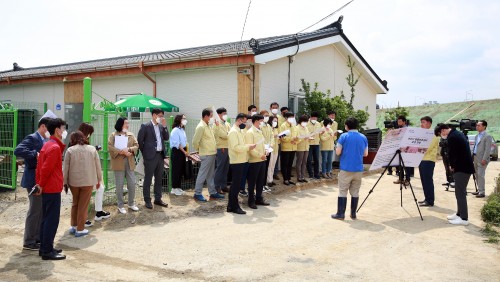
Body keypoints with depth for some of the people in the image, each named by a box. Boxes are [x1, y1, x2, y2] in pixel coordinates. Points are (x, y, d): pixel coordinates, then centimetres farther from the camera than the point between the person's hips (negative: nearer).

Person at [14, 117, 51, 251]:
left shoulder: (46, 140, 11)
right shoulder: (32, 138, -14)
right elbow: (17, 151, -27)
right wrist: (35, 155, -31)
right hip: (34, 180, -9)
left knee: (42, 211, 16)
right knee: (34, 211, -1)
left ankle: (38, 238, 28)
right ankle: (29, 242, 11)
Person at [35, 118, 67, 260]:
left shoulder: (48, 145, 13)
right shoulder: (55, 147, -17)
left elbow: (40, 166, 13)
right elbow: (46, 169, -21)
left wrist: (39, 184, 13)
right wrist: (41, 185, -9)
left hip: (47, 188, 10)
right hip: (53, 189, -10)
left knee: (46, 218, 15)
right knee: (52, 220, -4)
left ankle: (44, 248, 23)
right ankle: (47, 251, 2)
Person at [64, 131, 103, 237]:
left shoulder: (70, 150, -3)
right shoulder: (92, 149, 0)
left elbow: (65, 168, -1)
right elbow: (98, 166, 2)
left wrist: (65, 182, 9)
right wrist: (99, 180, 12)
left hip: (74, 181, 1)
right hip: (88, 181, -1)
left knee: (75, 203, 19)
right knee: (83, 205, 6)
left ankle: (73, 226, 24)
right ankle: (80, 229, 10)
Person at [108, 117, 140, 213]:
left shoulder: (131, 135, 11)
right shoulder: (113, 135, -1)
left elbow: (136, 145, 4)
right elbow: (110, 147, -11)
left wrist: (129, 149, -15)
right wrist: (122, 151, -20)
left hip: (130, 163, 4)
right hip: (118, 163, -3)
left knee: (132, 184, 6)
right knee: (119, 185, 3)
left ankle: (131, 203, 22)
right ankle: (120, 206, 14)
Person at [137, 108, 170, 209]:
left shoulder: (161, 126, 10)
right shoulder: (145, 126, -7)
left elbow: (166, 138, 5)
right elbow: (139, 141, -5)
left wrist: (164, 126, -4)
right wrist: (144, 153, -1)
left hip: (160, 155, 6)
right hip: (150, 156, -6)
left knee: (159, 179, 13)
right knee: (148, 179, 3)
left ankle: (158, 199, 24)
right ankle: (147, 201, 13)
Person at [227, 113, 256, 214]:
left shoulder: (240, 131, 16)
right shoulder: (233, 131, -14)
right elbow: (235, 147, -23)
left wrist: (248, 146, 3)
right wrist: (248, 147, -19)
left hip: (241, 161, 10)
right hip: (237, 162, -10)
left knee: (235, 184, 14)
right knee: (236, 185, -3)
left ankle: (231, 206, 22)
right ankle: (235, 207, 5)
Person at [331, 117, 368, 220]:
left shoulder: (344, 136, -7)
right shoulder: (364, 138, 5)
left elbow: (338, 152, -7)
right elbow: (365, 154, 9)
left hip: (346, 169, -3)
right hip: (358, 169, 4)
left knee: (342, 192, 3)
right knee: (355, 192, 10)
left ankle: (340, 214, 5)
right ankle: (353, 214, 16)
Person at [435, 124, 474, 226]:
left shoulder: (452, 137, -19)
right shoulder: (458, 134, 13)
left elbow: (452, 154, -19)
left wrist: (452, 166, -2)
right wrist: (454, 165, 9)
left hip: (461, 168, -10)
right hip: (466, 167, 10)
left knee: (460, 193, -5)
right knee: (461, 191, 18)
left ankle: (464, 218, 0)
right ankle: (459, 213, 28)